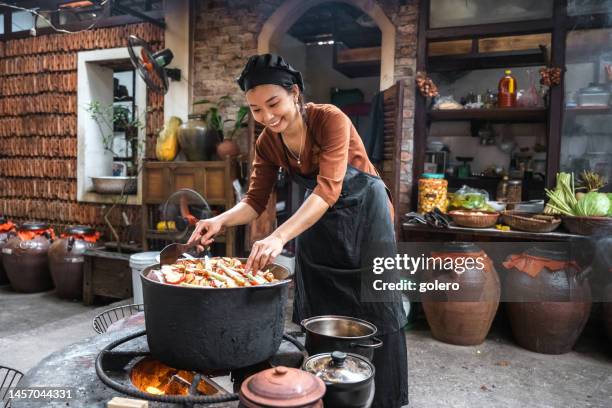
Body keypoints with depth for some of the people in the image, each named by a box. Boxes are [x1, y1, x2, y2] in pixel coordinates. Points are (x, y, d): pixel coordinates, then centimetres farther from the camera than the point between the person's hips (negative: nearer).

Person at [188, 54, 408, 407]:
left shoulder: (331, 120, -26)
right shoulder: (267, 143, -8)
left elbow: (329, 189, -36)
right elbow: (256, 201, -7)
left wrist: (279, 237, -48)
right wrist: (222, 220, -28)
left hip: (364, 215, -5)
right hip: (319, 220, 6)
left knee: (374, 312, 1)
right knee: (319, 313, 11)